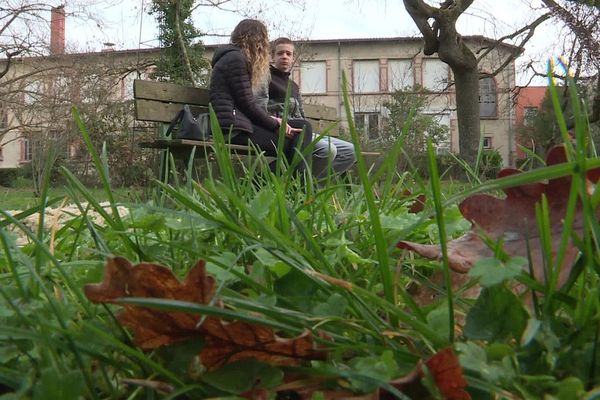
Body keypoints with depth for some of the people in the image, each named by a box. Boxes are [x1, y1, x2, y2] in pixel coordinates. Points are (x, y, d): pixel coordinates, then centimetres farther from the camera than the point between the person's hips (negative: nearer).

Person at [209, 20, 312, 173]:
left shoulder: (236, 57, 27)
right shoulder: (235, 58, -4)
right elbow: (248, 104, -10)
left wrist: (273, 120, 4)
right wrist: (276, 124, -1)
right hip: (233, 128, -9)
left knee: (304, 127, -2)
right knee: (290, 146, -14)